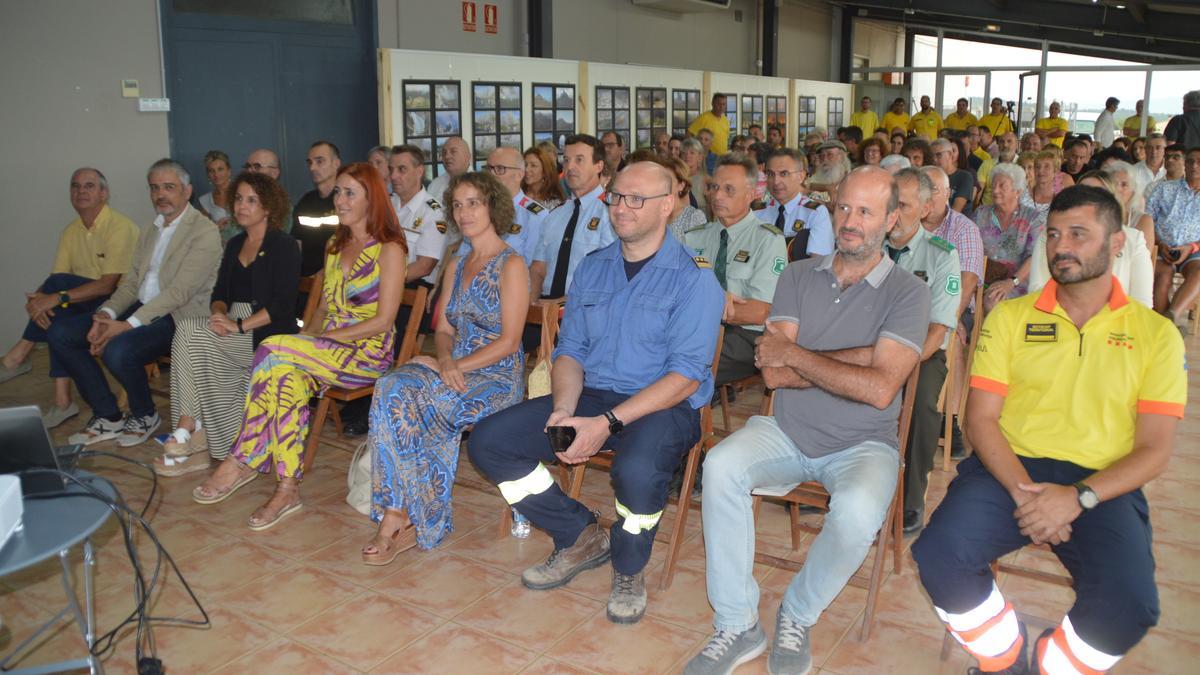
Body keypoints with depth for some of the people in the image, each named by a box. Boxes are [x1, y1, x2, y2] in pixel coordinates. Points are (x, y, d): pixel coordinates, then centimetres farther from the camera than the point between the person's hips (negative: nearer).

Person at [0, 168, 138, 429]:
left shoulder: (120, 227, -13)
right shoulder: (70, 231, 10)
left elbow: (109, 284, -21)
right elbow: (56, 281, 4)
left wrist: (58, 297, -27)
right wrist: (37, 299, -19)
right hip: (85, 305, 6)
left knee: (60, 285, -27)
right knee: (59, 323, -25)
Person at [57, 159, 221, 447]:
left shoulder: (205, 232, -10)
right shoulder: (149, 232, 19)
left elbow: (180, 291, -18)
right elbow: (131, 282, 14)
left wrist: (128, 324, -22)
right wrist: (107, 314, -7)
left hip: (178, 316, -8)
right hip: (140, 310, 9)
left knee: (118, 350, -32)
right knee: (60, 333, -4)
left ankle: (145, 416, -1)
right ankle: (107, 416, 3)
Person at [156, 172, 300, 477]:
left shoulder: (284, 246, -4)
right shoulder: (235, 245, 20)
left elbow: (282, 305, -14)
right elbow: (219, 292, 16)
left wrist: (240, 326, -22)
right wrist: (219, 313, -8)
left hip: (268, 335, -6)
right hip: (234, 329, 7)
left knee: (190, 330, -26)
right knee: (188, 330, -25)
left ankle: (187, 430, -17)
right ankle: (197, 446, -23)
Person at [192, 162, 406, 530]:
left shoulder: (389, 249, -6)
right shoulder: (335, 245, 18)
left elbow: (383, 321, -12)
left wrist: (324, 337, -15)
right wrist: (308, 339, 0)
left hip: (369, 354, -6)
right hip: (327, 350, 6)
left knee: (273, 350, -25)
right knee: (286, 379, -27)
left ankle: (242, 461, -15)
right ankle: (287, 489, -25)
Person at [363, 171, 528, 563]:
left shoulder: (511, 265, -5)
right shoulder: (456, 266, 19)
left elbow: (508, 342, -11)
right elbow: (443, 329, 15)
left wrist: (454, 366, -17)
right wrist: (445, 359, -8)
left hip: (497, 376, -6)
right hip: (454, 369, 6)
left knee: (403, 407, -28)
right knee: (393, 388, -25)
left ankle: (401, 514, -12)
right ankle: (408, 516, -23)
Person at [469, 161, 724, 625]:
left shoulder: (693, 277, -7)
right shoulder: (592, 268, 12)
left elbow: (687, 376, -15)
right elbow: (570, 350, 12)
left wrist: (608, 422, -24)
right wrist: (564, 410, -9)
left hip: (663, 406, -6)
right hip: (591, 395, 6)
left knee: (637, 469, -38)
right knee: (488, 442, -8)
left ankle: (629, 570, -3)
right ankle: (582, 537, 9)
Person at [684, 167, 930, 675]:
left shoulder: (907, 293, -4)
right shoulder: (798, 277, 6)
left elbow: (880, 389, -17)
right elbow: (773, 373, -5)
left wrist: (796, 356, -10)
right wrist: (856, 358, -12)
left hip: (862, 444, -2)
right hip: (786, 431, 3)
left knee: (857, 510, -34)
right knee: (720, 466, -26)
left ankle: (798, 616, -3)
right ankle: (736, 625, -12)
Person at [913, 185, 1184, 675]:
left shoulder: (1156, 334, 8)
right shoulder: (1010, 317, 11)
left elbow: (1154, 449, 2)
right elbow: (981, 419, 4)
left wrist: (1079, 497, -15)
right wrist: (1021, 489, -14)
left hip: (1102, 487, 0)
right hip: (1009, 468, 1)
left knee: (1129, 604, -28)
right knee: (940, 556, -27)